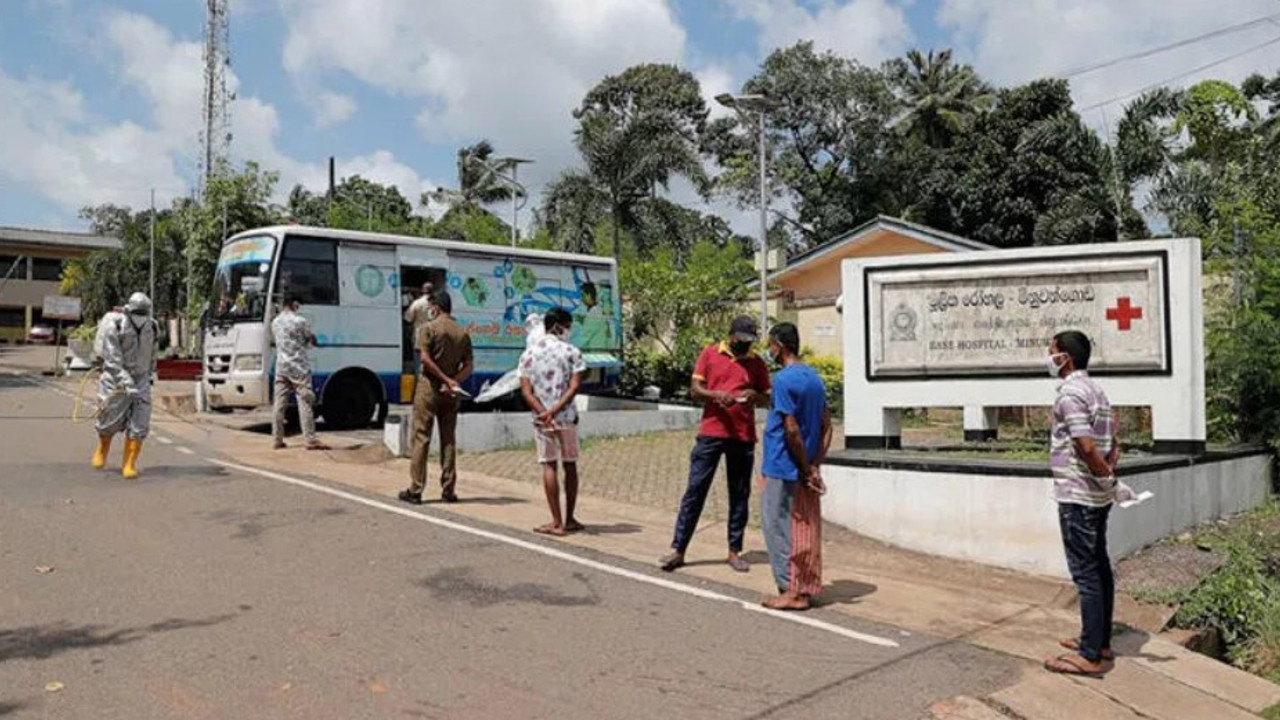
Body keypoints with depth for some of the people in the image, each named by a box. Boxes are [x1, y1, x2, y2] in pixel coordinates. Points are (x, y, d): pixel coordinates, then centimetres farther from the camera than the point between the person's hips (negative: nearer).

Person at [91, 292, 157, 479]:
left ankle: (129, 465, 5)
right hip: (116, 379, -3)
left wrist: (149, 374, 24)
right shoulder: (114, 327, -18)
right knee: (111, 421, 8)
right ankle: (102, 449, 41)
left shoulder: (151, 327, -3)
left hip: (140, 380, 3)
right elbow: (113, 361, -23)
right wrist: (127, 385, -31)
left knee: (139, 426, -5)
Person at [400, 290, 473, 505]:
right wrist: (453, 381, -8)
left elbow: (425, 358, -17)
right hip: (450, 392, 4)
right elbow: (469, 366, 2)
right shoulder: (462, 333, 7)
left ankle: (416, 490, 0)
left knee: (421, 438, 0)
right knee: (449, 440, 9)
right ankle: (448, 490, 10)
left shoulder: (429, 328, -7)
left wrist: (446, 380, -14)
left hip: (429, 387, -4)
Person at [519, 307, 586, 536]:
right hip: (567, 417, -1)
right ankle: (569, 519, 18)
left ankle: (557, 522, 2)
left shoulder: (529, 353, 5)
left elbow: (525, 390, -4)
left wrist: (543, 413, -13)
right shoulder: (572, 352, -3)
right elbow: (574, 386, -14)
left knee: (549, 466, 5)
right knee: (570, 466, 11)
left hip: (541, 419, 1)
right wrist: (555, 411, -16)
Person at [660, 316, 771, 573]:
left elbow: (767, 400, 11)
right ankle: (678, 549, 5)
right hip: (711, 433, -2)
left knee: (740, 494, 7)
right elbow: (694, 390, 1)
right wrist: (715, 394, -18)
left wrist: (755, 396, -11)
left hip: (744, 436, 2)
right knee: (695, 490, -1)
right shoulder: (710, 354, 5)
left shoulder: (757, 363, 8)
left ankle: (735, 551, 17)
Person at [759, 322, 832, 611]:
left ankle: (791, 591, 6)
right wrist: (814, 466, 4)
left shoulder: (783, 379, -15)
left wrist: (806, 468, -12)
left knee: (780, 530, 2)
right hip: (806, 471, 8)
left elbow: (791, 429, -20)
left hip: (783, 470, -8)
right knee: (806, 531, 12)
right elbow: (826, 425, 9)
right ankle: (807, 589, 19)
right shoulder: (814, 378, 11)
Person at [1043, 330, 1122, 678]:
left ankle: (1090, 656, 1)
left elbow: (1086, 447, -24)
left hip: (1077, 496, -10)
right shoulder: (1095, 390, 14)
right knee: (1099, 568, 15)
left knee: (1086, 574, -5)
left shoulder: (1070, 393, -17)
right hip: (1097, 496, 10)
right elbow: (1113, 444, 16)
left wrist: (1108, 478, -12)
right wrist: (1110, 472, 4)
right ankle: (1100, 642, 26)